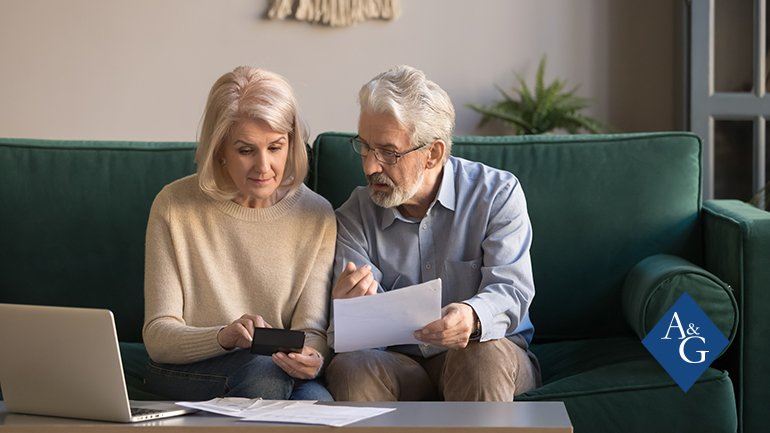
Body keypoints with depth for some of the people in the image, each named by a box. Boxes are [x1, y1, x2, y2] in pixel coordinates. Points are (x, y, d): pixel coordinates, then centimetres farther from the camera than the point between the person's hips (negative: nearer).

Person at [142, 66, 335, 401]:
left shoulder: (317, 216, 0)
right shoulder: (175, 206, -5)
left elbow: (312, 329, -2)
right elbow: (157, 337, -8)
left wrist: (310, 357, -28)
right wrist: (225, 336, -29)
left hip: (281, 372, 2)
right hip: (186, 372, -2)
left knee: (316, 399, -32)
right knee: (263, 371, -34)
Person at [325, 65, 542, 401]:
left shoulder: (498, 194, -4)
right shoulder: (355, 216, 2)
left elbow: (511, 289, -16)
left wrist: (472, 317, -41)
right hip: (399, 362, 2)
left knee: (483, 356, -37)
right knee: (347, 368, -30)